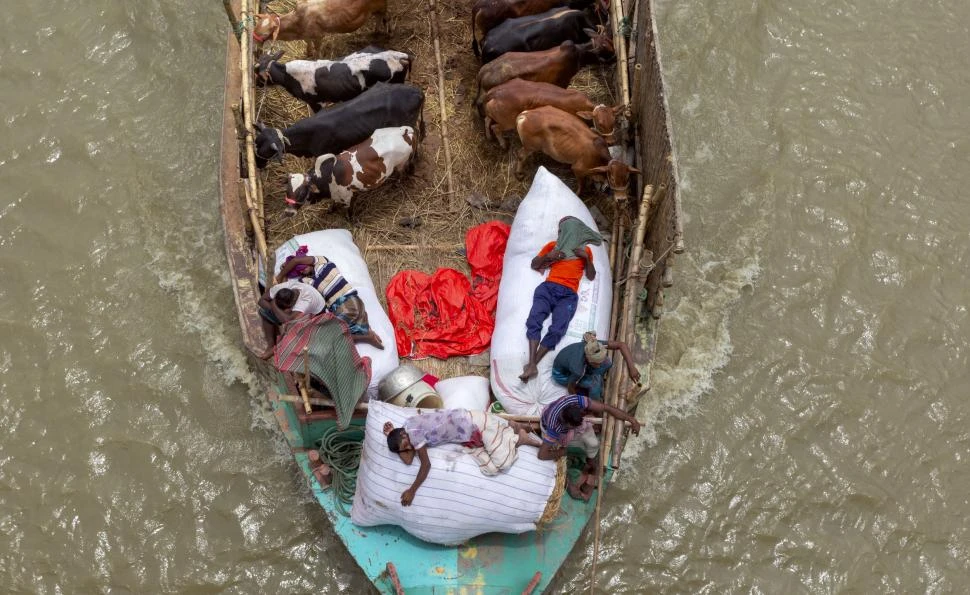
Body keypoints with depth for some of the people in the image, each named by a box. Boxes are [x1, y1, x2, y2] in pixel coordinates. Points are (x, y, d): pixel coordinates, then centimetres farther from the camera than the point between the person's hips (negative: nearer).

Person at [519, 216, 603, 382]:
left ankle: (531, 365, -29)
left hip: (568, 294, 0)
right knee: (534, 320, -29)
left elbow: (591, 276, 20)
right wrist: (547, 256, 5)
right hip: (548, 287, 1)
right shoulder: (553, 245, 26)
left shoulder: (585, 250, 26)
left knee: (557, 330, -27)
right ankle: (532, 365, -38)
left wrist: (586, 258, 5)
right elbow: (534, 264, 22)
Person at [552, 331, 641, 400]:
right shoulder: (578, 370, -43)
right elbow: (570, 387, -24)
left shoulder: (593, 346, -32)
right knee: (595, 382, -23)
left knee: (607, 364, -11)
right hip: (562, 374, -6)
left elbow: (621, 345, -29)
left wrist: (631, 367, -38)